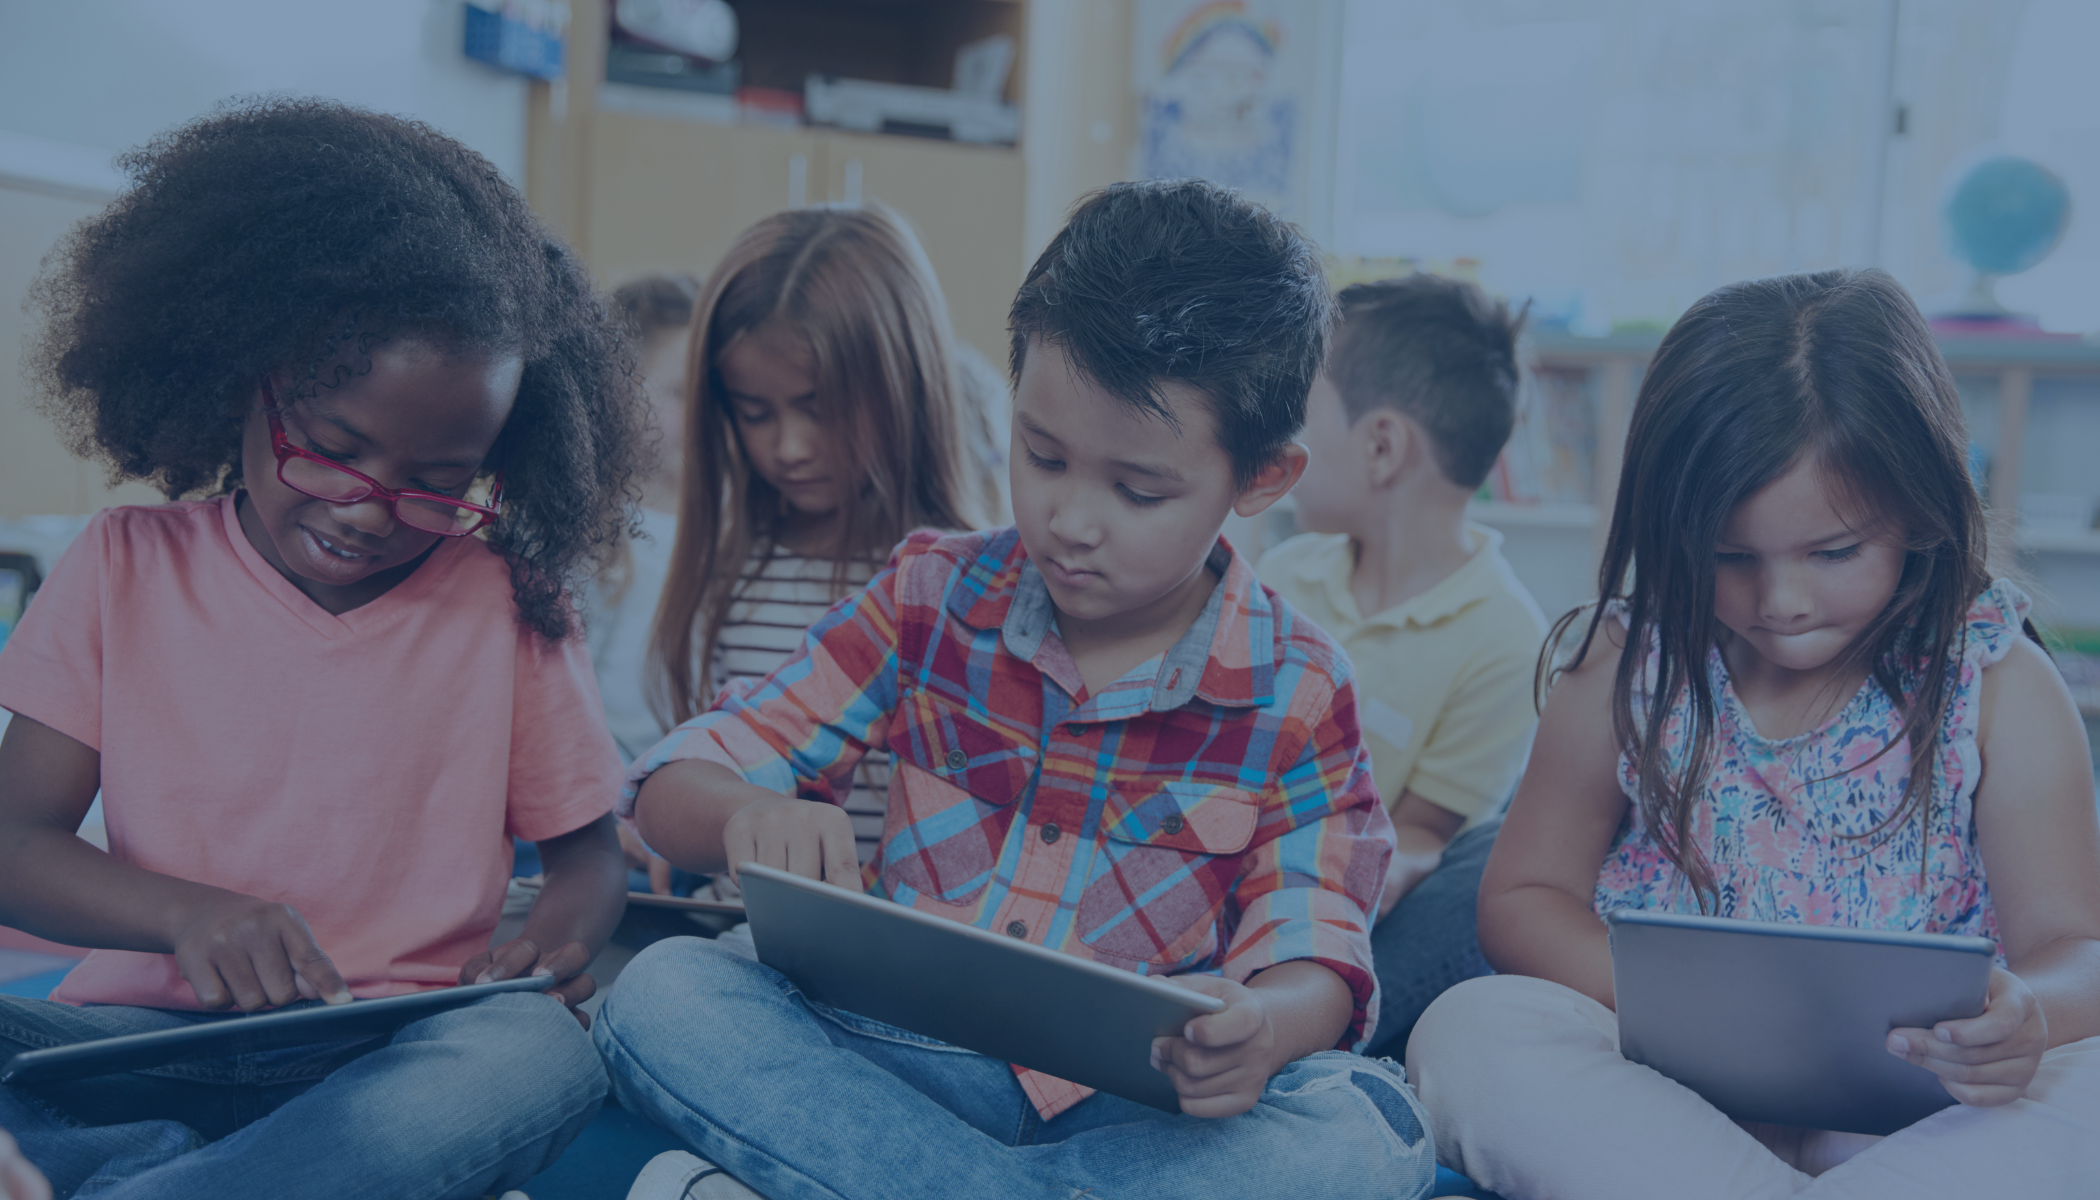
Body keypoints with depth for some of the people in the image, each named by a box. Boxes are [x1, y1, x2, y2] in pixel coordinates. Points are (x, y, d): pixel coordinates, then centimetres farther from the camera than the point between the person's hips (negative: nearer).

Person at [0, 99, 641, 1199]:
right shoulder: (125, 572, 7)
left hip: (398, 1057, 0)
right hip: (143, 1042, 1)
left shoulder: (508, 604, 6)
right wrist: (189, 913, -17)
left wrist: (557, 940, -12)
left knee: (539, 1059, -35)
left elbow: (586, 849, 13)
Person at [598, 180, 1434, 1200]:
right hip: (901, 1065, 1)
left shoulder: (1294, 692, -1)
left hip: (1141, 1104, 0)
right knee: (660, 992, -23)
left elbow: (1315, 953, -5)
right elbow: (674, 786, 2)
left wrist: (1261, 1027, -30)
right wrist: (750, 815, -24)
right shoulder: (933, 599, 3)